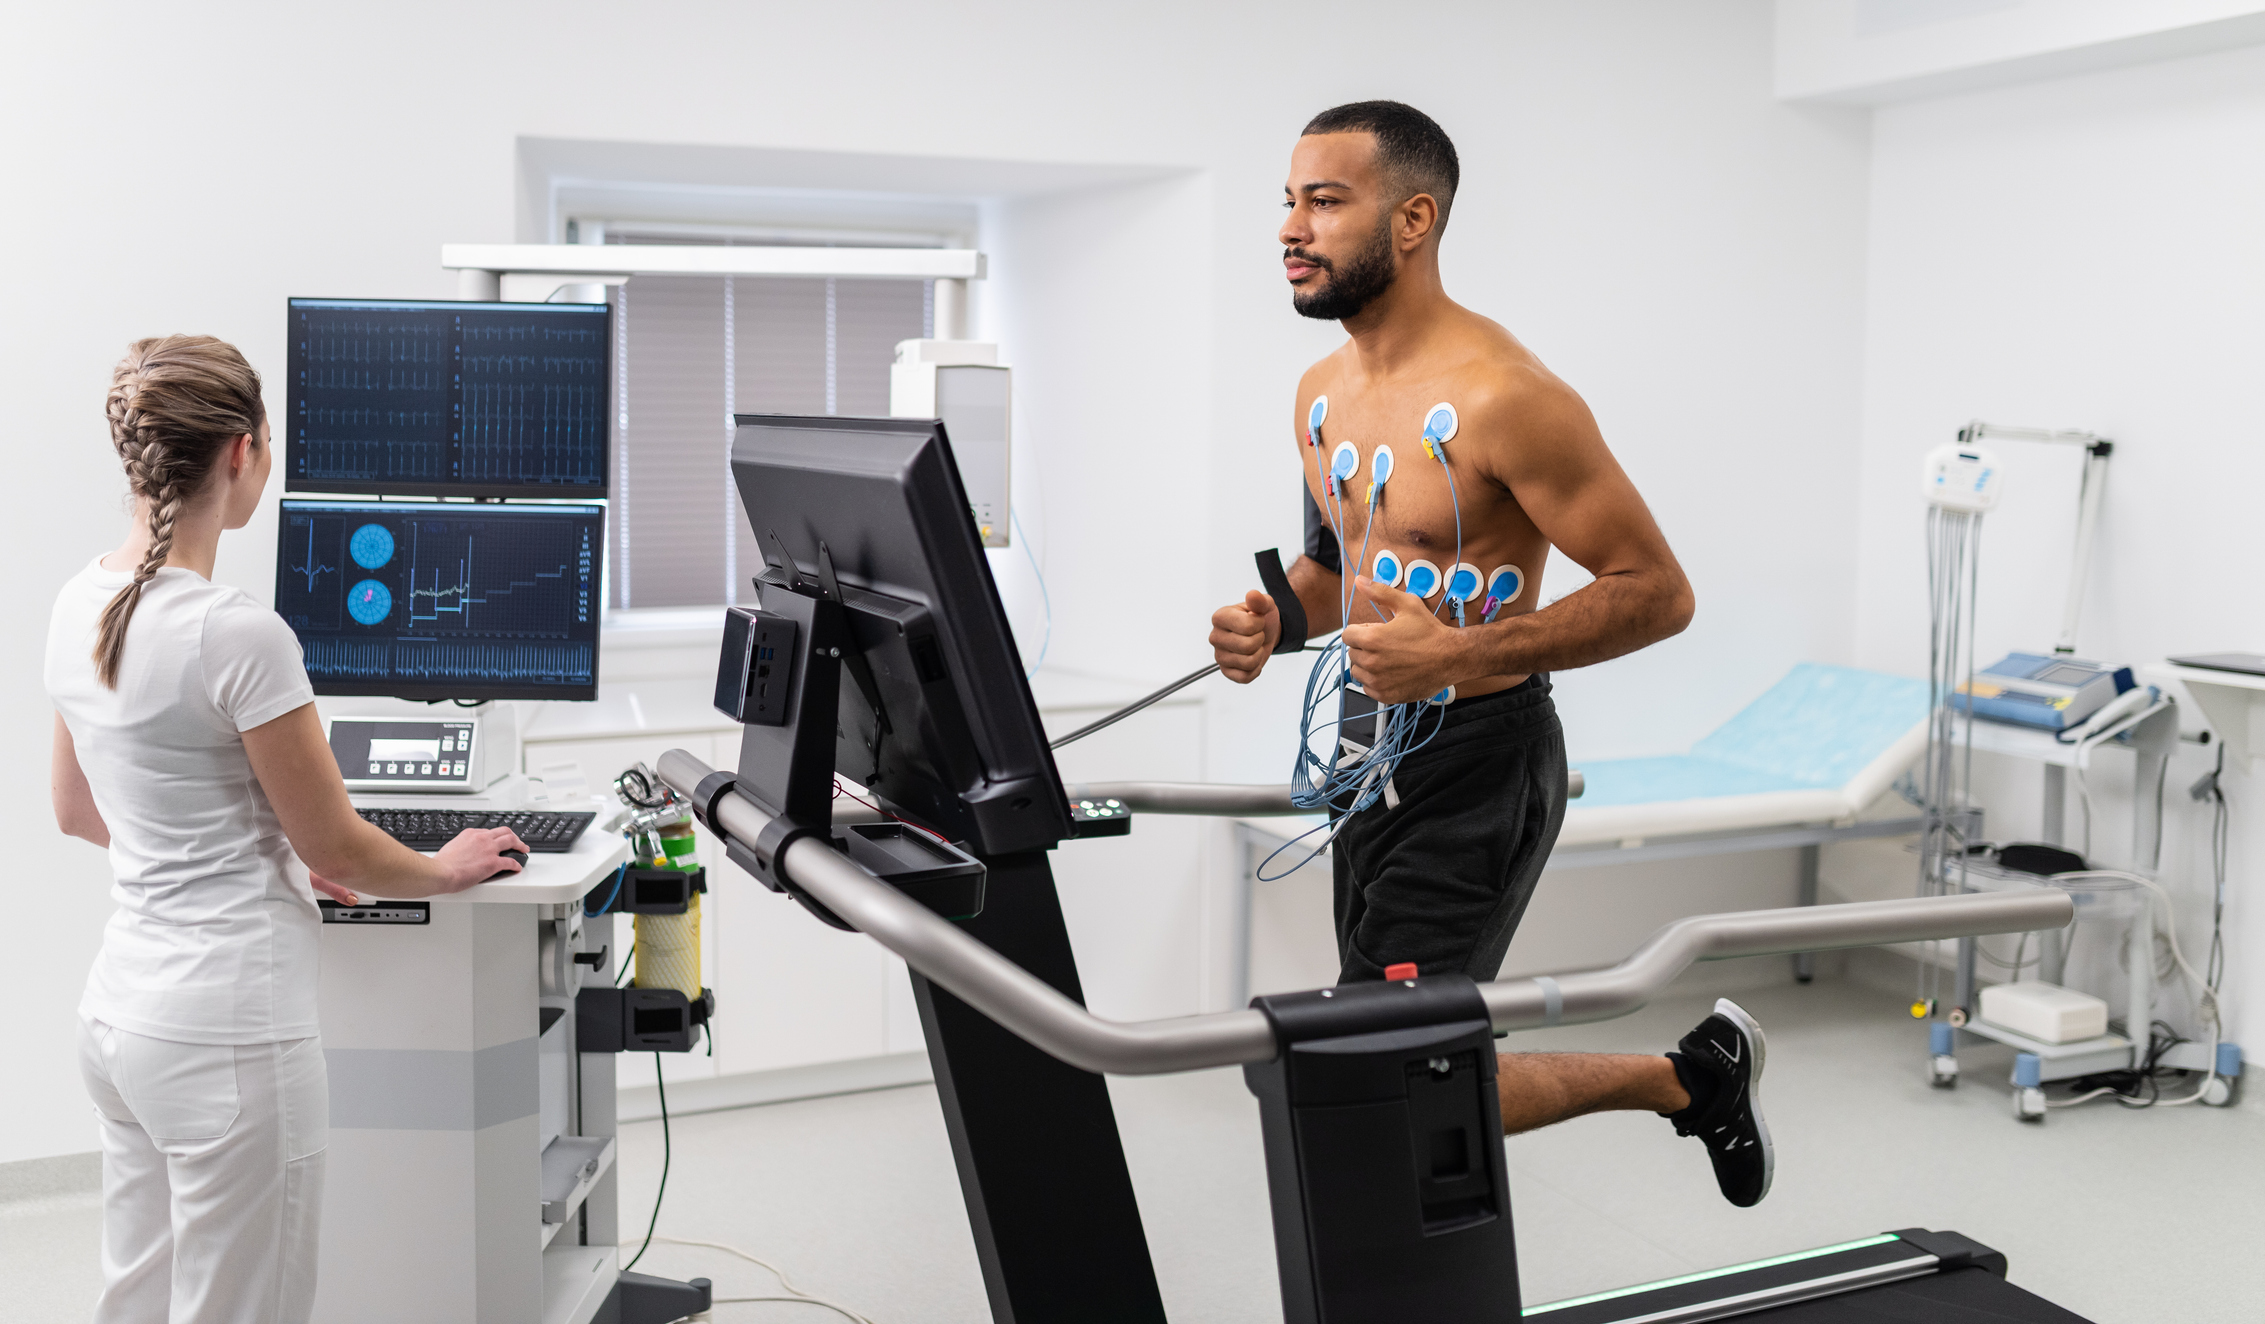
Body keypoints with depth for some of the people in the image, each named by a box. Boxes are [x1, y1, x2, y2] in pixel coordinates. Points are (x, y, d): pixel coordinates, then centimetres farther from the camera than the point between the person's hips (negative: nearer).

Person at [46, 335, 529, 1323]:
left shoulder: (80, 606, 5)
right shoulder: (236, 632, -20)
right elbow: (336, 845, -11)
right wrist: (445, 871, 8)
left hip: (120, 1007, 9)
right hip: (227, 1020, -9)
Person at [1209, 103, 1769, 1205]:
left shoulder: (1502, 395, -19)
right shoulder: (1323, 392, 7)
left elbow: (1656, 591, -18)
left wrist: (1462, 654, -28)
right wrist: (1271, 619, 0)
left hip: (1477, 765, -8)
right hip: (1368, 753, 8)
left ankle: (1692, 1073, 9)